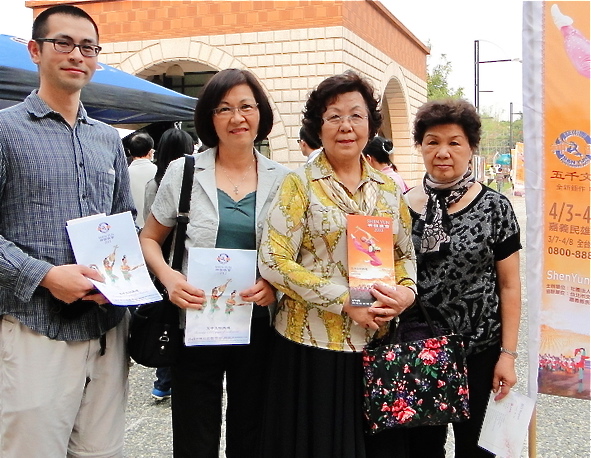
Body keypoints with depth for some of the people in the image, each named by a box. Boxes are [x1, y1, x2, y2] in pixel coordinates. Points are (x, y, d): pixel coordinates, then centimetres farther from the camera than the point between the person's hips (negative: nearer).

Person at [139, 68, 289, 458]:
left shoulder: (282, 180, 4)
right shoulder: (184, 172, 2)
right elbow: (149, 238, 8)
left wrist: (276, 282, -11)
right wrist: (168, 276, -12)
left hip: (259, 327, 1)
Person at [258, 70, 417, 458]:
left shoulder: (388, 187, 9)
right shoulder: (301, 184, -4)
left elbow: (406, 254, 15)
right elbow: (274, 261, -12)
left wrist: (406, 291, -8)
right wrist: (346, 301, -16)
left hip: (376, 342, 4)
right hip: (314, 343, -4)